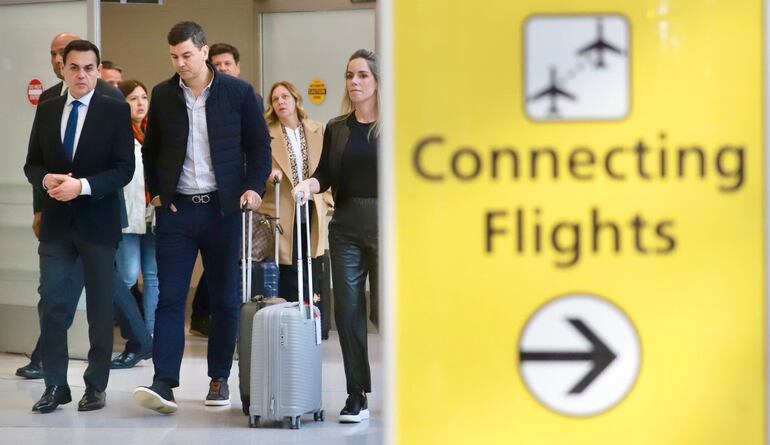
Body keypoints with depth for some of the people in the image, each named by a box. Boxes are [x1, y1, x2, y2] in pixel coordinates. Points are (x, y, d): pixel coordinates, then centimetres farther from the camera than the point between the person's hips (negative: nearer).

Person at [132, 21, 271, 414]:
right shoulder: (163, 95, 6)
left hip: (223, 207, -1)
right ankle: (164, 384, -11)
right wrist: (155, 192, 5)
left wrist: (255, 187, -7)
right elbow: (151, 150, 16)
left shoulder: (238, 92, -1)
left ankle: (219, 379, 16)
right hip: (176, 209, 1)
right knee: (170, 297, -7)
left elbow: (259, 145, 5)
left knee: (225, 299, 6)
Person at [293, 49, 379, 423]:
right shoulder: (336, 129, 11)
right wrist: (307, 186, -14)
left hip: (387, 225, -4)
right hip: (346, 227, 4)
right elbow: (325, 175, 7)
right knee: (347, 309, 1)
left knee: (385, 309, -3)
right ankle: (356, 396, 8)